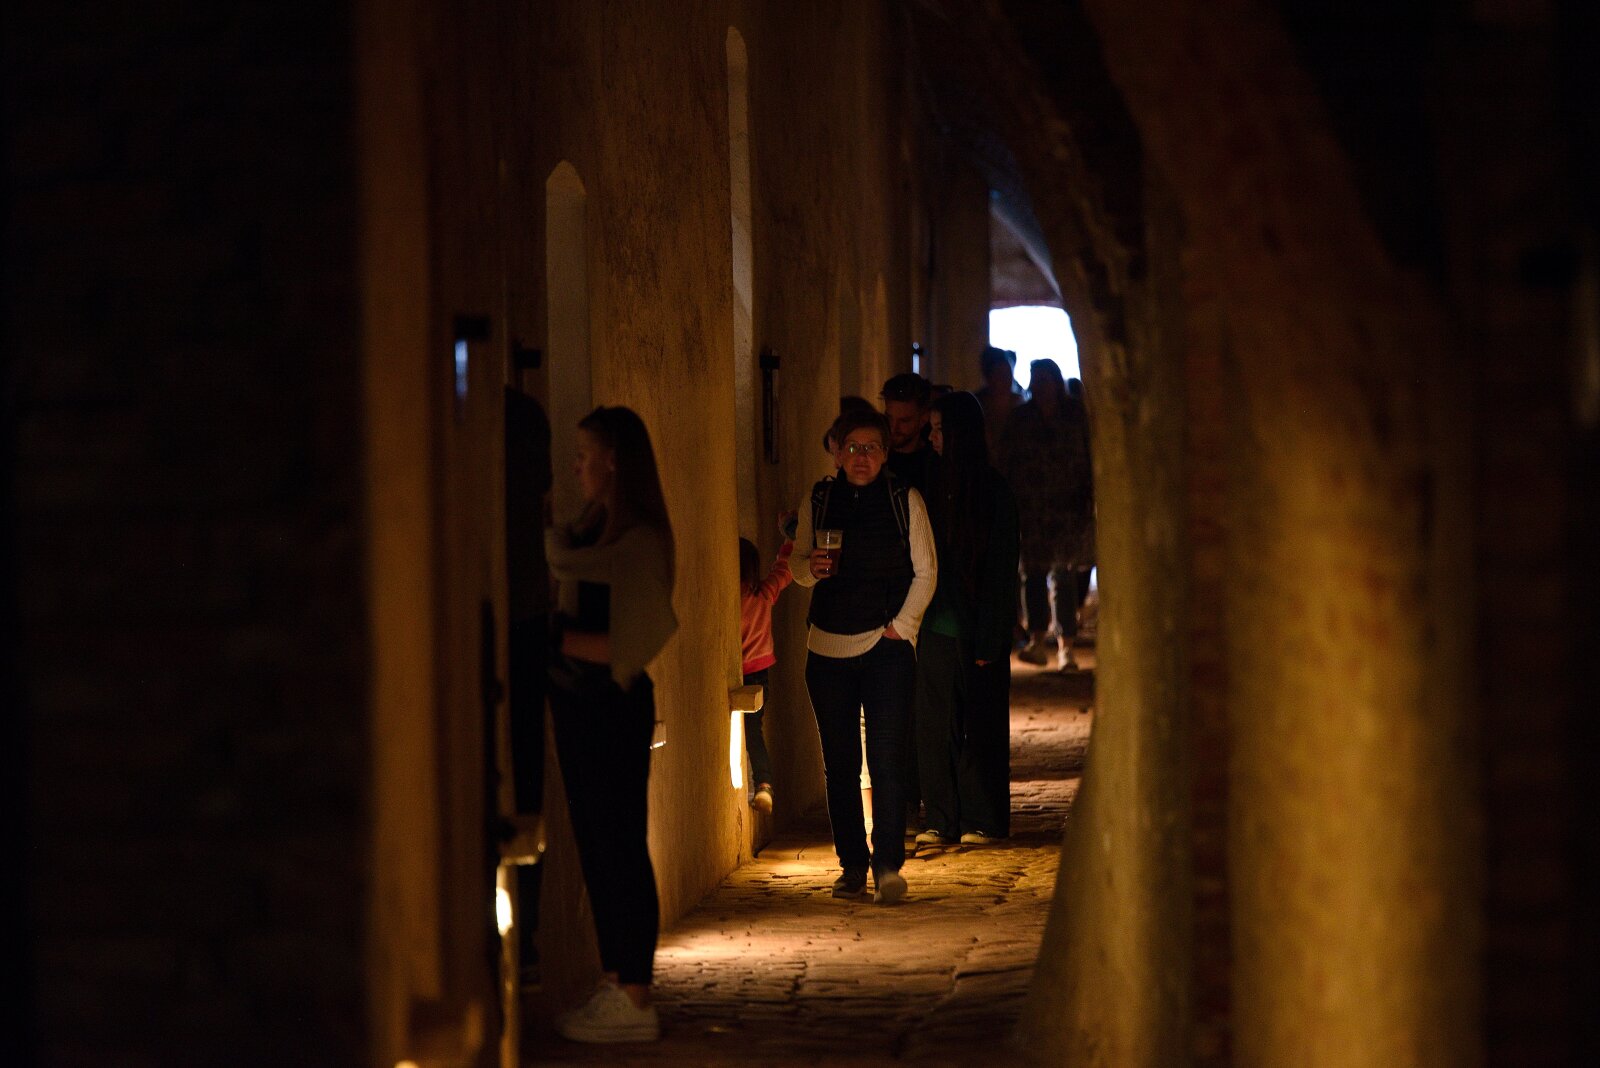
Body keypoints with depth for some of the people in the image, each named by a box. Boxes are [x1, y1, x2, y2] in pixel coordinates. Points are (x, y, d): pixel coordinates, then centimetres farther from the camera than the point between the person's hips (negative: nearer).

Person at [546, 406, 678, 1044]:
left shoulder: (638, 541, -16)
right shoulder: (593, 529, 11)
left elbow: (627, 645, -20)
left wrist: (556, 637, -17)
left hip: (613, 705, -9)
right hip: (578, 703, 9)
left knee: (619, 848, -4)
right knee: (597, 846, 14)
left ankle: (634, 1002, 1)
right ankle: (615, 986, 22)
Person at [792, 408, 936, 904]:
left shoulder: (905, 500, 4)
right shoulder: (817, 501, 9)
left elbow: (925, 571, 5)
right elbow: (799, 568, 14)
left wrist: (903, 624, -4)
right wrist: (811, 568, -8)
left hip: (887, 645, -2)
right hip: (828, 645, 2)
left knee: (887, 758, -9)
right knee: (839, 762, 4)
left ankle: (888, 864, -6)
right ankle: (852, 863, 12)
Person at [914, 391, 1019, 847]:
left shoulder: (993, 492, -7)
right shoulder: (935, 486, 9)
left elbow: (1001, 570, -8)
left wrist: (988, 639, -13)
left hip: (975, 632, -5)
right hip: (935, 626, 5)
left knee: (979, 727, 4)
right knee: (934, 725, 6)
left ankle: (983, 822, 12)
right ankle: (942, 822, 13)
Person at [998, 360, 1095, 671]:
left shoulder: (1076, 415, 4)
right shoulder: (1019, 420, 6)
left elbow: (1090, 458, 4)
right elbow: (1005, 464, 5)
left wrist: (1089, 498, -4)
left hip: (1067, 505, -1)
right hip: (1029, 506, 1)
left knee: (1064, 575, -1)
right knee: (1033, 571, -2)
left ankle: (1065, 646, 2)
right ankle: (1038, 640, 3)